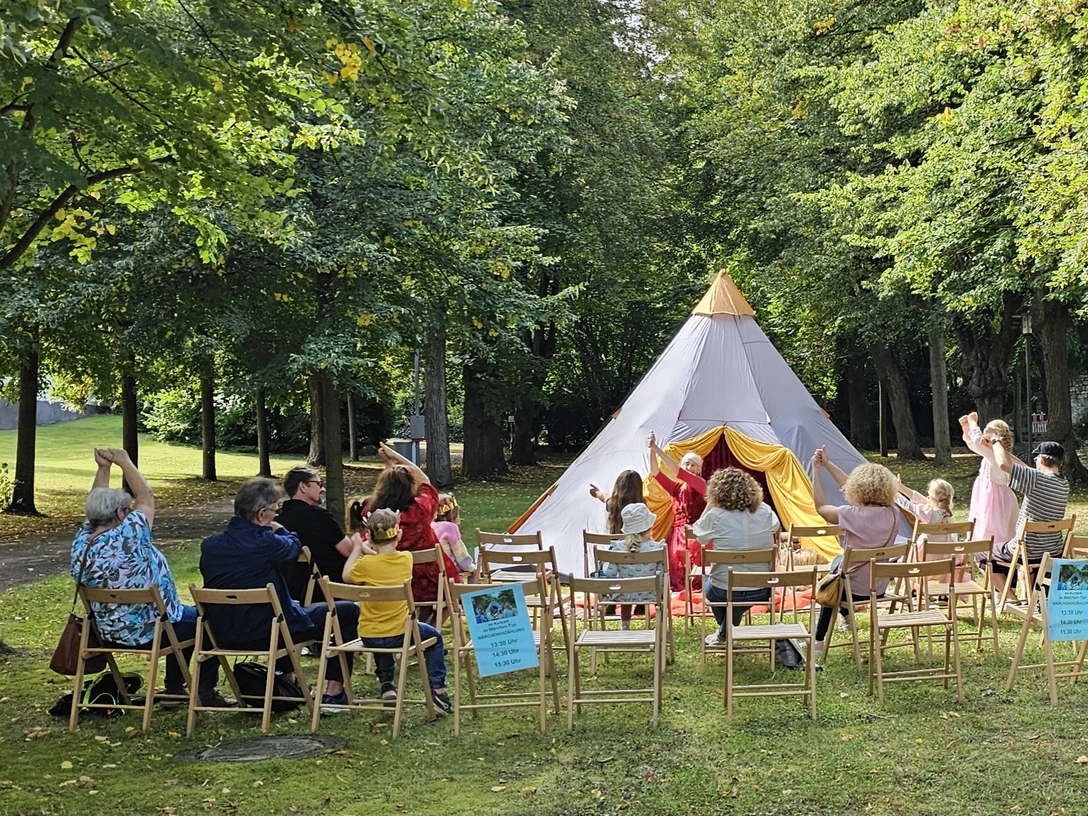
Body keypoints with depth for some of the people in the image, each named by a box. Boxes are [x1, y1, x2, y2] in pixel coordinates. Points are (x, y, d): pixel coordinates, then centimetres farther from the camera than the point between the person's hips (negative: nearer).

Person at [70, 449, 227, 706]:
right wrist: (125, 462, -6)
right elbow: (146, 498, -15)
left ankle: (174, 687, 35)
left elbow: (96, 504, 9)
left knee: (185, 616, 31)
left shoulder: (81, 543, -8)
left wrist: (103, 468, 5)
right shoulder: (125, 539, -29)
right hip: (149, 631, -9)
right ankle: (206, 690, 14)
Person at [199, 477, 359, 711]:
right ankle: (334, 693, 9)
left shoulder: (209, 545, -5)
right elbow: (294, 545, 0)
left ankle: (286, 678, 48)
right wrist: (279, 530, 21)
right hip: (266, 633, -7)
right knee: (348, 611, 8)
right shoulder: (267, 543, -23)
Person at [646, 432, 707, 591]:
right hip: (677, 534, 5)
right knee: (677, 571, -9)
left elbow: (676, 470, -13)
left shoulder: (701, 484, 1)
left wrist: (657, 448, -17)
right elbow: (655, 472, 2)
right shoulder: (676, 487, 16)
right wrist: (652, 451, -15)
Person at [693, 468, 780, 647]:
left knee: (708, 583, 35)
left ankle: (724, 633, 48)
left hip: (724, 592, -2)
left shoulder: (715, 516, -16)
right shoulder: (765, 512, -6)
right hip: (761, 591, 2)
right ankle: (725, 632, 49)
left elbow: (697, 533, 4)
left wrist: (710, 504, 4)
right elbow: (776, 530, 17)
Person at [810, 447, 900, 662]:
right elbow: (851, 488, 4)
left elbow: (820, 506, -5)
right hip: (880, 588, 5)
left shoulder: (852, 514, -25)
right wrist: (827, 464, 9)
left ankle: (819, 643, 39)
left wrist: (816, 471, 3)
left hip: (854, 589, -5)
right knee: (839, 562, 31)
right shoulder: (892, 514, -8)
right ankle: (846, 616, 47)